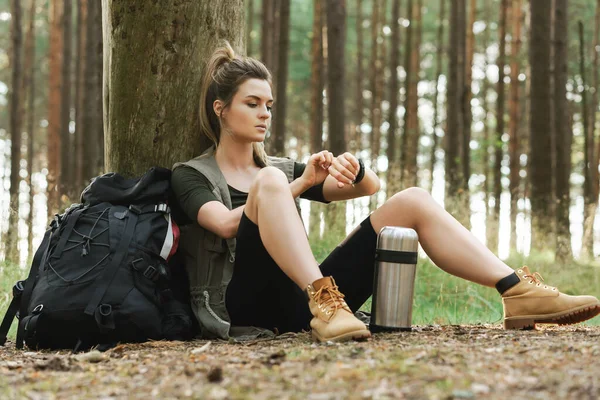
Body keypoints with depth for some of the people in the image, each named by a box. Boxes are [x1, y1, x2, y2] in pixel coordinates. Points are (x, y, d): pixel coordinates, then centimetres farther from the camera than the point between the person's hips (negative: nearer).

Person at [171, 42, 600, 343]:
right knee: (271, 181, -28)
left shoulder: (282, 167, 26)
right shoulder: (191, 175, 11)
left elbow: (371, 185, 13)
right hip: (248, 306, -5)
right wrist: (302, 182, -14)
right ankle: (323, 300, -45)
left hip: (298, 303, 5)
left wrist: (353, 169, -10)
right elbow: (227, 224, -12)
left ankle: (518, 292, -19)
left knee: (412, 201, -7)